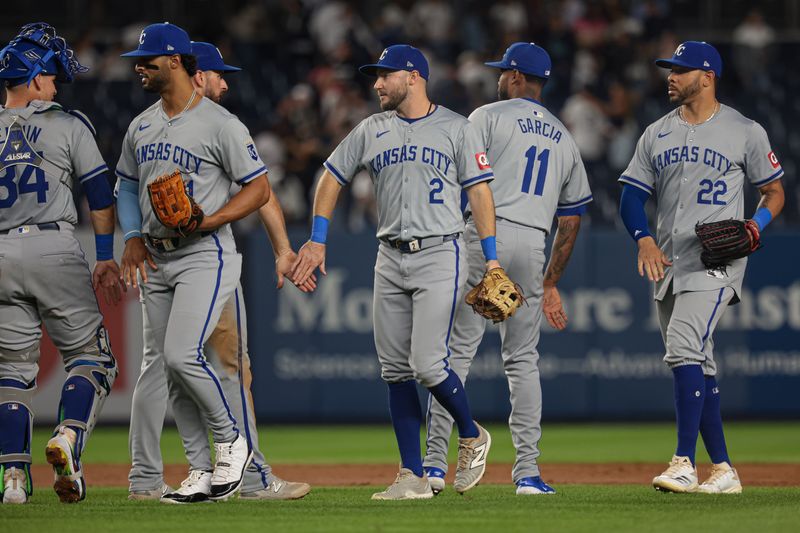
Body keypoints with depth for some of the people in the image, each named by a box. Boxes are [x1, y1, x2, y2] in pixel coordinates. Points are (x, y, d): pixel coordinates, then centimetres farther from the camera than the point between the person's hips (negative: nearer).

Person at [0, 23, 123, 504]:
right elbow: (100, 193, 1)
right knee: (90, 355, 6)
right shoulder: (68, 125, 3)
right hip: (54, 248, -3)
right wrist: (106, 259, 6)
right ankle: (68, 438, -19)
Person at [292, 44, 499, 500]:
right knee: (396, 371, 3)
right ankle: (414, 477, 7)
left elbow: (479, 190, -2)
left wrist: (492, 258, -8)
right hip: (391, 258, 5)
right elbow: (333, 178, 17)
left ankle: (472, 437, 11)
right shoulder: (372, 130, 11)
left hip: (440, 257, -5)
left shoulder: (456, 128, 0)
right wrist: (317, 241, 9)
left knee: (428, 364, -16)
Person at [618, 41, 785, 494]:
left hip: (716, 263, -6)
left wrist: (755, 226, -12)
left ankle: (685, 464, -26)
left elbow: (775, 192, 7)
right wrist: (644, 239, -7)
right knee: (698, 368, 8)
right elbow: (632, 196, 12)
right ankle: (723, 470, 14)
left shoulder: (745, 132, 1)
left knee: (685, 348, -23)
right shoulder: (657, 134, 15)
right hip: (668, 265, 6)